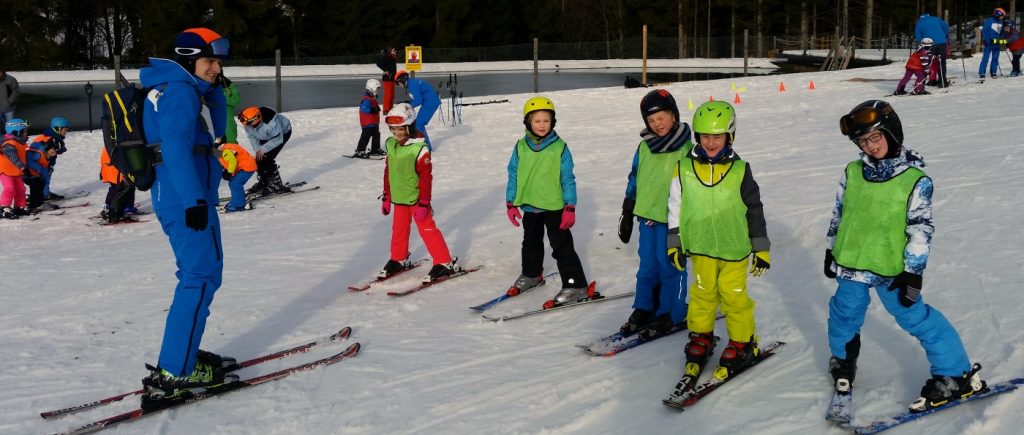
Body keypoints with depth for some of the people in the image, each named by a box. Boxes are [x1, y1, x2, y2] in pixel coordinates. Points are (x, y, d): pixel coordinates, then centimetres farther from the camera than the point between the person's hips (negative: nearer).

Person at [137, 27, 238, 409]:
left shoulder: (188, 89, 17)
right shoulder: (180, 91, -14)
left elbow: (215, 132, 21)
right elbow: (176, 148, -25)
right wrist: (194, 199, -28)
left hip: (183, 197, 11)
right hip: (186, 200, -11)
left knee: (202, 272, 19)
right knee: (202, 277, -9)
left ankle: (183, 354, 26)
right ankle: (174, 372, -8)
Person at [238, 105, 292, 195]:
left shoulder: (270, 123, -43)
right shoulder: (247, 122, -25)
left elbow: (278, 139, -29)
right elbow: (252, 137, -9)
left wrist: (263, 149, -25)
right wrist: (257, 150, -21)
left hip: (283, 133, -7)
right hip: (266, 136, 7)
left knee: (267, 158, -17)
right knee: (259, 159, -1)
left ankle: (276, 184, -5)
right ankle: (263, 182, 19)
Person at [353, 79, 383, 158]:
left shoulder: (372, 98, 13)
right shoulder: (366, 100, -21)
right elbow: (364, 109, -31)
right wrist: (374, 110, -34)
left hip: (373, 122, 10)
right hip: (368, 123, -10)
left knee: (376, 135, 16)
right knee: (366, 136, -7)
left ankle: (375, 149, 29)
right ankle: (359, 151, -3)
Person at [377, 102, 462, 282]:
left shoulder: (420, 149, -20)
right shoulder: (390, 145, 2)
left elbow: (426, 178, -18)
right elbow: (388, 171, 12)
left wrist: (423, 203, -17)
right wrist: (386, 197, 14)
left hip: (416, 198, -7)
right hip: (398, 198, 7)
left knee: (427, 230, -4)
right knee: (399, 229, 18)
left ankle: (445, 263, 3)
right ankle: (399, 259, 36)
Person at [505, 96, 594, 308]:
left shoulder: (559, 147, -9)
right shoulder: (521, 147, -1)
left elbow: (567, 179, -7)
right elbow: (513, 175, 6)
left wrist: (569, 207, -10)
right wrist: (511, 203, 5)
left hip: (554, 207, -4)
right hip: (529, 207, 4)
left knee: (562, 246, -4)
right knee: (531, 244, 23)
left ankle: (576, 286, -1)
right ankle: (531, 274, 45)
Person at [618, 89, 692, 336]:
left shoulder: (686, 148, -7)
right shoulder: (645, 147, 7)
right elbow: (634, 179, 15)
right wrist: (627, 213, 15)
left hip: (671, 219, -5)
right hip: (647, 214, 5)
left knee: (669, 267, 2)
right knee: (647, 267, 12)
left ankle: (671, 314, 12)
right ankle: (644, 309, 23)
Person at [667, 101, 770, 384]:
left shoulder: (740, 171, -8)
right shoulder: (684, 169, -5)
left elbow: (754, 210, 0)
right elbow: (675, 207, 5)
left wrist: (761, 248, 1)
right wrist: (674, 244, 6)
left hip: (734, 248, -1)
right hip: (701, 247, 2)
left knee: (734, 296, 5)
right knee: (702, 294, 12)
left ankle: (742, 342, 22)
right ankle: (701, 337, 30)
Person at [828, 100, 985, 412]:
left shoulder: (915, 179, -12)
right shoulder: (851, 173, -1)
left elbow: (921, 229, -11)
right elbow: (838, 214, 11)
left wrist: (914, 271, -13)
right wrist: (831, 251, 15)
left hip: (891, 269, -4)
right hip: (850, 264, 4)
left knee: (916, 318, 0)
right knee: (845, 314, 18)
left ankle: (957, 375, 13)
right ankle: (843, 359, 46)